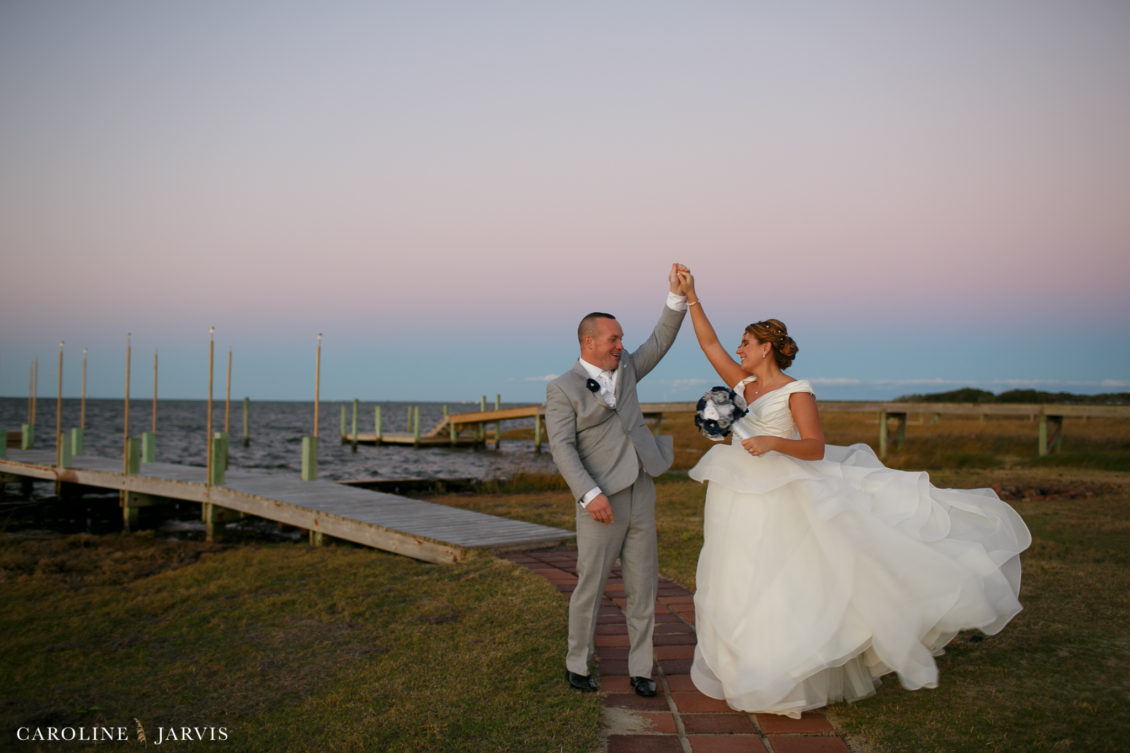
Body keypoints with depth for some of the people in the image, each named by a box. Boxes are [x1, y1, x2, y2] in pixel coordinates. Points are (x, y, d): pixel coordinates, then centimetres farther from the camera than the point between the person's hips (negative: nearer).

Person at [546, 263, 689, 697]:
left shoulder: (623, 369, 12)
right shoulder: (562, 390, -6)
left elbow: (660, 342, 10)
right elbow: (562, 449, -13)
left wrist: (678, 295, -3)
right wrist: (590, 495, -23)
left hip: (640, 498, 6)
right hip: (600, 502, -5)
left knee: (643, 587, 7)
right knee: (590, 588, 3)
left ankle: (640, 669, 18)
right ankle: (577, 664, 21)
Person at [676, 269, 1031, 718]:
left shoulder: (796, 392, -7)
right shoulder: (742, 385, 10)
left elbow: (816, 447, -12)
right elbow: (708, 343, 9)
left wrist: (774, 442, -27)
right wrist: (690, 297, 5)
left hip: (777, 501, -6)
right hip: (736, 501, 6)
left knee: (787, 587, -5)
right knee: (740, 589, 10)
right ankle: (749, 677, 24)